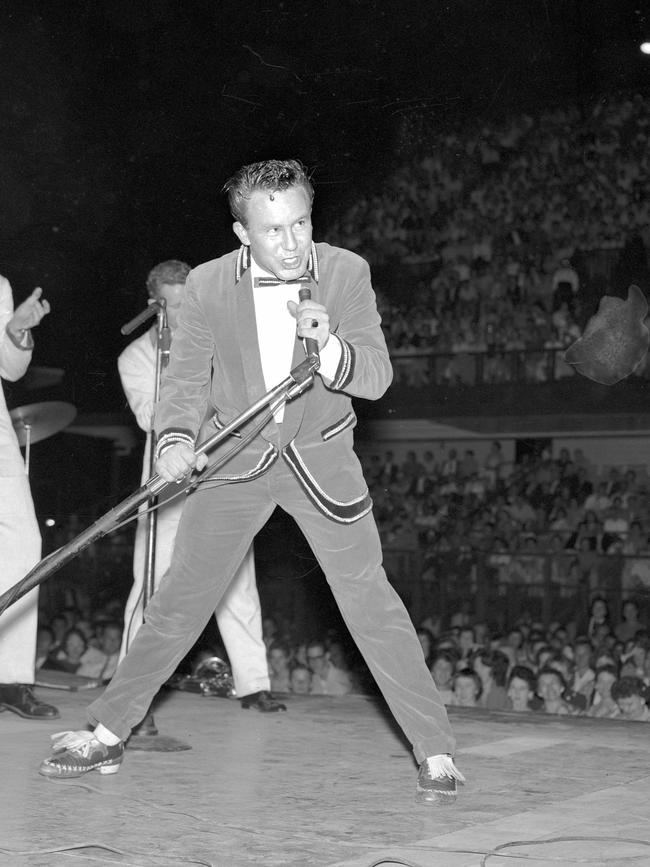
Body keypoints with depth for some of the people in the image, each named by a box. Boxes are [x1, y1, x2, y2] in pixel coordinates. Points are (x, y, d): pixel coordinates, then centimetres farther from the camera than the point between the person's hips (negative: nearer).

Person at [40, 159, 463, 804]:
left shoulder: (346, 273, -10)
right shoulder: (208, 285, -9)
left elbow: (376, 376, -14)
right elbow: (186, 381, -6)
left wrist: (328, 347, -34)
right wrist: (176, 439, -26)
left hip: (321, 458, -1)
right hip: (235, 460, 1)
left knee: (371, 602, -6)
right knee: (177, 600, 5)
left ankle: (436, 752, 3)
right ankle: (107, 734, 19)